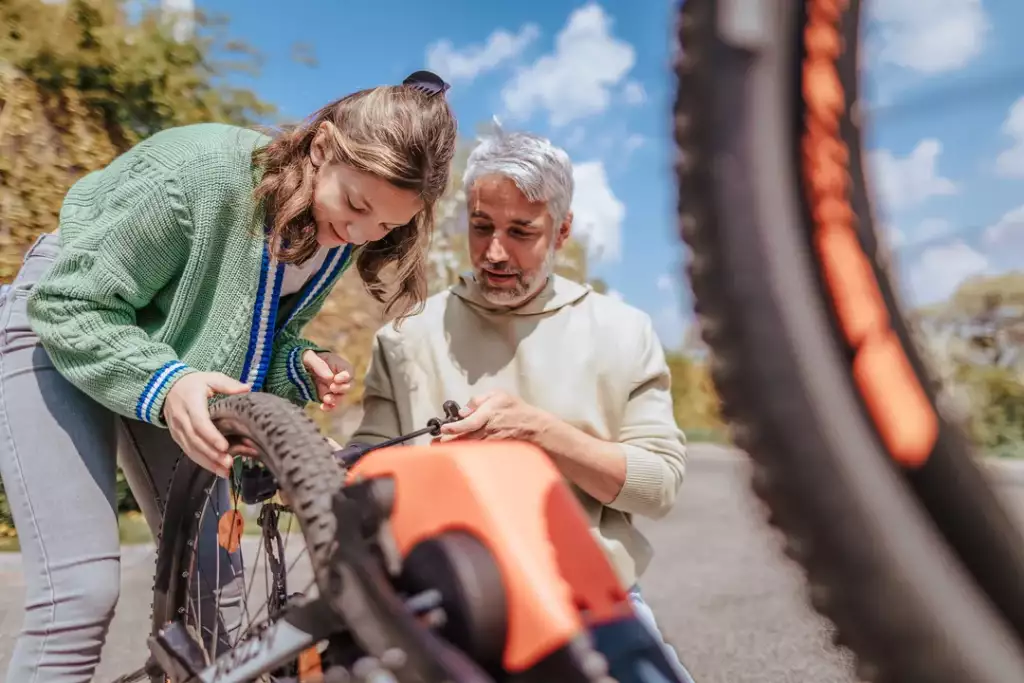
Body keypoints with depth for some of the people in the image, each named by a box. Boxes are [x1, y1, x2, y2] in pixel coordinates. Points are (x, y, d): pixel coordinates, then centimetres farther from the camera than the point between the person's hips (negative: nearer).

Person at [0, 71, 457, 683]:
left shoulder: (340, 236, -13)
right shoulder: (202, 173, -34)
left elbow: (257, 338, 0)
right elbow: (68, 305, -25)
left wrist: (301, 367, -21)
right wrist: (165, 382, -40)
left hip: (165, 357, 6)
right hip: (58, 327, -5)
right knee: (83, 593, -16)